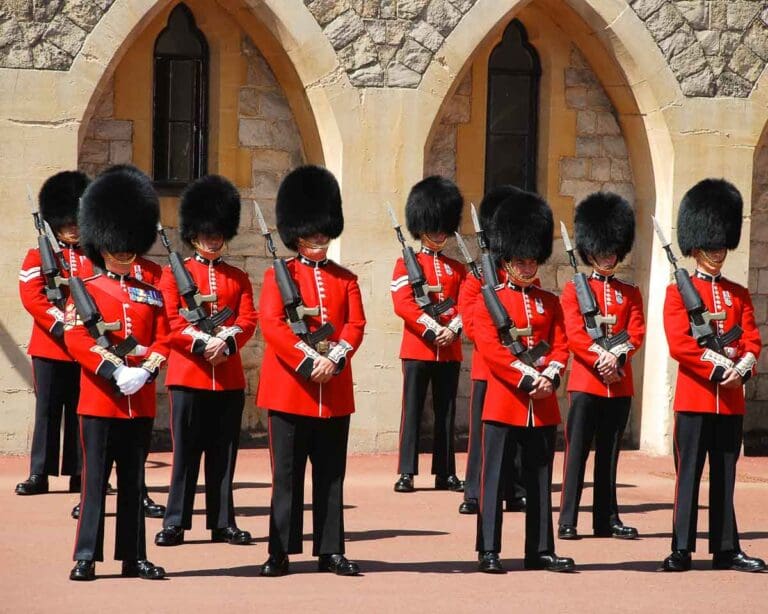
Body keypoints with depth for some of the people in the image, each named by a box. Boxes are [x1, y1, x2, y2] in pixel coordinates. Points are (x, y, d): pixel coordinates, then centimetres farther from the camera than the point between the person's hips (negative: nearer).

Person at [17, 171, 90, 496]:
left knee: (81, 411, 4)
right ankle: (39, 474, 4)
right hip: (50, 347, -2)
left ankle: (79, 473, 9)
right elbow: (31, 296, -8)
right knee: (48, 409, 1)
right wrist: (61, 326, -17)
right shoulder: (38, 257, 4)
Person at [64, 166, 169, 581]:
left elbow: (162, 342, 8)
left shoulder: (150, 295, 12)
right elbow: (76, 339, -11)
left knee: (133, 480, 8)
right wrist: (115, 372, -20)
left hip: (141, 402, 4)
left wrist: (145, 372, -12)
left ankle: (134, 557, 13)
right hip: (99, 401, -4)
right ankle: (86, 557, 1)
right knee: (95, 479, -2)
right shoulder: (85, 292, 0)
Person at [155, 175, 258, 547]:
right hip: (188, 374, -3)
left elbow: (248, 321, 3)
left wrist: (226, 342, -16)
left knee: (224, 452, 6)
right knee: (186, 450, -1)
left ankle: (223, 523, 12)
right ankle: (175, 523, 3)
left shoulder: (238, 278, 12)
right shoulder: (174, 273, 3)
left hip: (229, 375, 3)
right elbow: (169, 321, -5)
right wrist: (203, 342, -18)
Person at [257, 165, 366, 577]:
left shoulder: (345, 280, 12)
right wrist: (308, 361, -18)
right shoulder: (279, 275, 2)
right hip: (289, 388, -3)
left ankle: (331, 551, 12)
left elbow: (355, 326, 2)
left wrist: (334, 360, -15)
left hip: (335, 391, 3)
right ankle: (280, 552, 5)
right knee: (287, 475, 0)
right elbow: (271, 324, -9)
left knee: (331, 475, 7)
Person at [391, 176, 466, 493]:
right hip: (417, 349, -4)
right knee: (413, 410, -3)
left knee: (446, 412, 7)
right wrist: (434, 330, -17)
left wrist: (452, 330, -12)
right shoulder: (406, 264, 2)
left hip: (450, 350, 4)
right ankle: (406, 472, -2)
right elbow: (403, 304, -10)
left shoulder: (457, 269, 14)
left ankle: (445, 473, 12)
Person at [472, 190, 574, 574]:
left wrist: (549, 377, -12)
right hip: (503, 402, -4)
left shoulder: (550, 302, 13)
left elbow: (560, 345, 7)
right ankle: (488, 551, 1)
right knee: (494, 478, -3)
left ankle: (540, 551, 14)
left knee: (540, 480, 8)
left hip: (543, 405, 4)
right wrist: (527, 377, -17)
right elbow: (490, 348, -11)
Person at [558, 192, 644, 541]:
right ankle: (568, 521, -3)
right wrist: (601, 359, -19)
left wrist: (617, 356, -16)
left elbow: (636, 333, 1)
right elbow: (574, 334, -7)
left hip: (619, 385, 3)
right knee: (577, 453, -4)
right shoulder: (574, 290, 3)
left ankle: (607, 519, 13)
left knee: (609, 455, 8)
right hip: (585, 382, -3)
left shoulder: (630, 294, 13)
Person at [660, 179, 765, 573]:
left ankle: (726, 550, 12)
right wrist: (720, 368, -17)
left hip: (731, 399, 4)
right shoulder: (678, 292, 0)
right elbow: (680, 344, -11)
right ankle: (681, 551, -1)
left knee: (725, 476, 8)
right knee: (689, 473, -3)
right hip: (694, 396, -4)